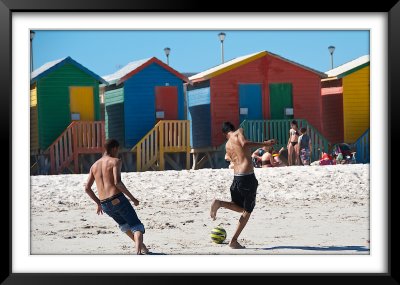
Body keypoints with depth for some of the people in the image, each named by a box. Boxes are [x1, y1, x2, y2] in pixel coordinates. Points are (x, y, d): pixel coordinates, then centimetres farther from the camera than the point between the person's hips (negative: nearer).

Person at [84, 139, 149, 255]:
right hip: (118, 200, -6)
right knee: (136, 225, -3)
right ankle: (139, 248, -29)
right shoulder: (115, 161, -1)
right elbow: (117, 182, -16)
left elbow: (87, 188, 16)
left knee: (124, 223, 31)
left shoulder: (94, 165, 18)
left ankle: (140, 245, 39)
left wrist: (98, 203, 27)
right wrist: (132, 198, -9)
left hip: (105, 205, 6)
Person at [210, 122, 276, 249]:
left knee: (240, 207, 27)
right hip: (247, 176, -6)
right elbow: (244, 144, -18)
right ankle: (234, 241, 6)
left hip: (236, 176, 6)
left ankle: (219, 203, 3)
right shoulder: (239, 132, 2)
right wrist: (264, 144, -16)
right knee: (247, 211, 9)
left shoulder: (228, 145, 19)